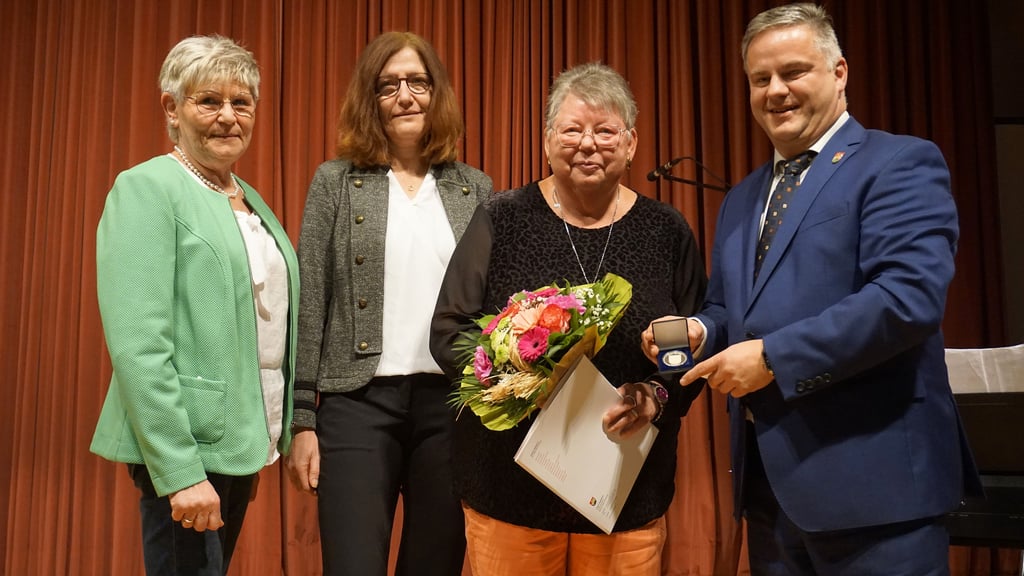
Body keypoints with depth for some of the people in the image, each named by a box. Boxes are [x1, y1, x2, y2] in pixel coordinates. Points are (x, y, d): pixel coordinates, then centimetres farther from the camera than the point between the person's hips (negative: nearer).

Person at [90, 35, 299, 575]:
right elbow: (137, 345, -19)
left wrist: (263, 445, 12)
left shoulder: (250, 198, 12)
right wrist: (180, 471, -21)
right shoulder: (146, 188, -11)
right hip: (186, 450, -8)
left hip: (241, 444, 8)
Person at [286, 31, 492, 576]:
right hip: (359, 402, -2)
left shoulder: (476, 189, 8)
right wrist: (302, 419, -3)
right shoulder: (336, 181, 3)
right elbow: (309, 303, 1)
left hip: (455, 403, 2)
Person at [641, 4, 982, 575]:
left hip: (873, 477, -7)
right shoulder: (741, 200, 17)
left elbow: (910, 295, -20)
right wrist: (702, 333, -1)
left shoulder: (901, 163, -6)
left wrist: (773, 357, -20)